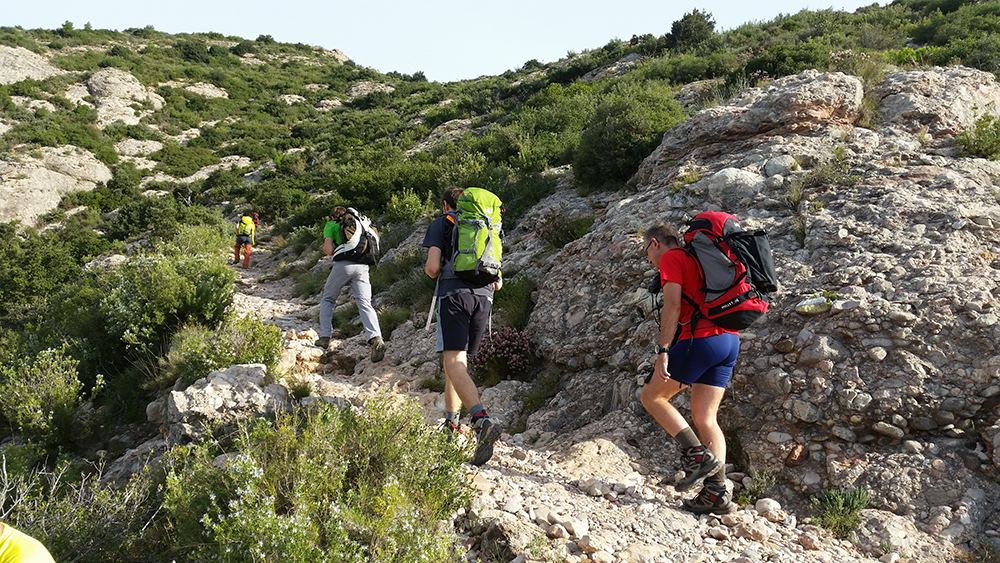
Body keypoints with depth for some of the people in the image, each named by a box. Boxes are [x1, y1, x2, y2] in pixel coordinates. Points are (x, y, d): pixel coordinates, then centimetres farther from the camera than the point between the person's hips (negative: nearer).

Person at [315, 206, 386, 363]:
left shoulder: (331, 224, 14)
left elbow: (329, 250, 1)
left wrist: (327, 249, 24)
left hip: (343, 264, -3)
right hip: (362, 266, 3)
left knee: (327, 299, 19)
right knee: (365, 303, -6)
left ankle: (324, 338, 17)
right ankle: (376, 339, -27)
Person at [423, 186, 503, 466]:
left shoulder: (440, 223, 12)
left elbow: (432, 267, -2)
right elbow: (498, 282, 20)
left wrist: (431, 271, 21)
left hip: (454, 293, -5)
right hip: (484, 296, 5)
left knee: (454, 361, -15)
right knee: (458, 360, 17)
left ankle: (483, 421, -35)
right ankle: (450, 423, 23)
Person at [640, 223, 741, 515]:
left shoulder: (670, 258, 0)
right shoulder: (696, 259, 27)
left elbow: (673, 307, -13)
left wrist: (663, 351, -15)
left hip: (702, 338, -9)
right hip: (730, 339, 9)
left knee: (652, 396, 5)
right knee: (705, 416, 9)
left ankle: (699, 455, -4)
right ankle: (717, 492, 4)